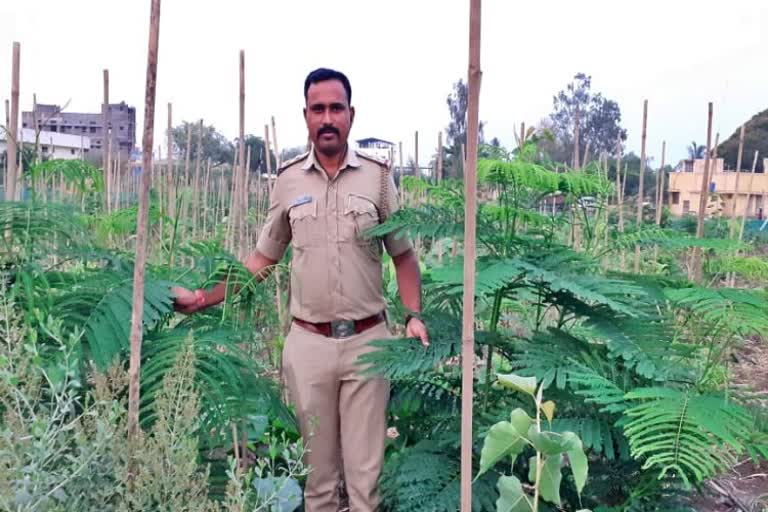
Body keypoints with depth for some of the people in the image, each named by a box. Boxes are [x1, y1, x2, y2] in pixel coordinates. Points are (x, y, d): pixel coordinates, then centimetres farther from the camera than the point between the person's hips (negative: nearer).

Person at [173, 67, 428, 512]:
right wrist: (203, 298, 3)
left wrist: (414, 316, -8)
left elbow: (403, 254, 5)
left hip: (367, 340, -1)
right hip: (308, 343, 1)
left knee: (366, 468, 6)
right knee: (319, 466, 13)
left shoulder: (377, 175, 0)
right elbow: (262, 259, 10)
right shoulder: (288, 180, 4)